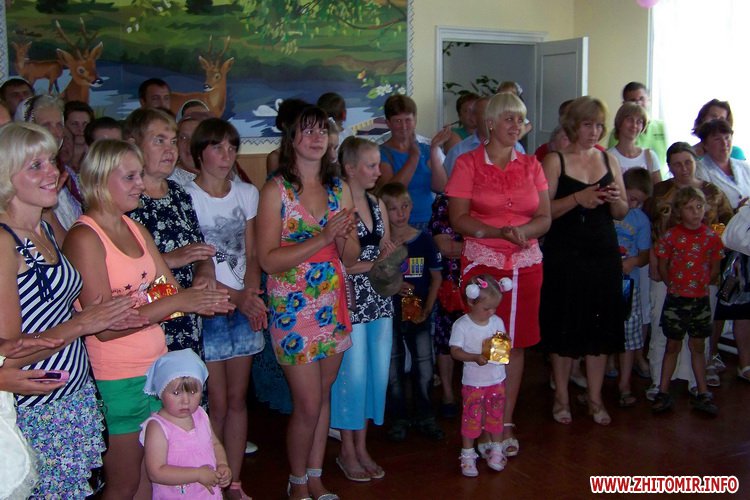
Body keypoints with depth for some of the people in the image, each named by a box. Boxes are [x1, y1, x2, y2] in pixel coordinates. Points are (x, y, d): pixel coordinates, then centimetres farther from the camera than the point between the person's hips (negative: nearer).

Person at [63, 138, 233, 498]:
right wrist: (177, 302, -24)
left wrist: (204, 299, -12)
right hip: (116, 379, -7)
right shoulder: (84, 237, -15)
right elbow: (104, 326, -21)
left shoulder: (136, 229, 9)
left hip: (156, 366, 7)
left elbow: (172, 292, 10)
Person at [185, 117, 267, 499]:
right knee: (216, 403, 0)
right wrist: (237, 297, -17)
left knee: (238, 399, 10)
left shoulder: (247, 193, 8)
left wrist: (252, 293, -9)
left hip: (246, 307, 5)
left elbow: (252, 254, 9)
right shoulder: (185, 197, -8)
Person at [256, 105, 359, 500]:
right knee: (308, 404, -1)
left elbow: (350, 258, 9)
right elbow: (268, 260, -15)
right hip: (293, 308, -5)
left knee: (323, 396, 13)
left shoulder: (339, 189, 7)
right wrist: (322, 238, -22)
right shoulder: (276, 190, -8)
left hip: (333, 305, 5)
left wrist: (346, 234, -13)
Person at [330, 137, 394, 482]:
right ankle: (347, 450, 18)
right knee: (353, 374, 0)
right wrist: (374, 264, -15)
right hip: (350, 299, -7)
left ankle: (361, 446, 23)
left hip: (379, 298, 7)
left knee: (378, 372, 8)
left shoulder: (377, 204, 11)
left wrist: (389, 257, -4)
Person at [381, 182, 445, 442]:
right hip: (389, 313, -1)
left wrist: (427, 309, -4)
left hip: (419, 314, 1)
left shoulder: (423, 240, -2)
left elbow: (436, 277, 3)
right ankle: (399, 418, 22)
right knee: (393, 369, 9)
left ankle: (424, 416, 23)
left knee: (424, 367, 6)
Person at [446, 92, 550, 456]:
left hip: (525, 264, 3)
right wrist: (500, 231, -19)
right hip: (481, 262, -3)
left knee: (516, 343, 5)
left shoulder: (531, 166, 10)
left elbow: (544, 218, 6)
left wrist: (524, 230, -15)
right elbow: (458, 219, -7)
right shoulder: (468, 163, 0)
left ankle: (506, 424, 17)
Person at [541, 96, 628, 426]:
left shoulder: (609, 161, 10)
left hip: (603, 253, 4)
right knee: (564, 325, 3)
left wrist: (615, 199, -9)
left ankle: (594, 397, 20)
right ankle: (561, 396, 18)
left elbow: (622, 213, 12)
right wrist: (577, 198, -22)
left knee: (601, 325, 7)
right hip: (564, 254, -4)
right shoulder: (555, 161, -2)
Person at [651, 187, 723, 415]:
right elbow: (662, 268, -1)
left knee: (698, 346, 11)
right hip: (676, 300, -2)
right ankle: (663, 392, 14)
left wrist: (702, 284, 0)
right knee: (673, 345, 7)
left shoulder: (711, 237, -1)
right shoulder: (671, 236, -7)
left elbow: (714, 269, 8)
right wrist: (675, 285, 0)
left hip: (701, 300, 2)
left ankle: (702, 394, 19)